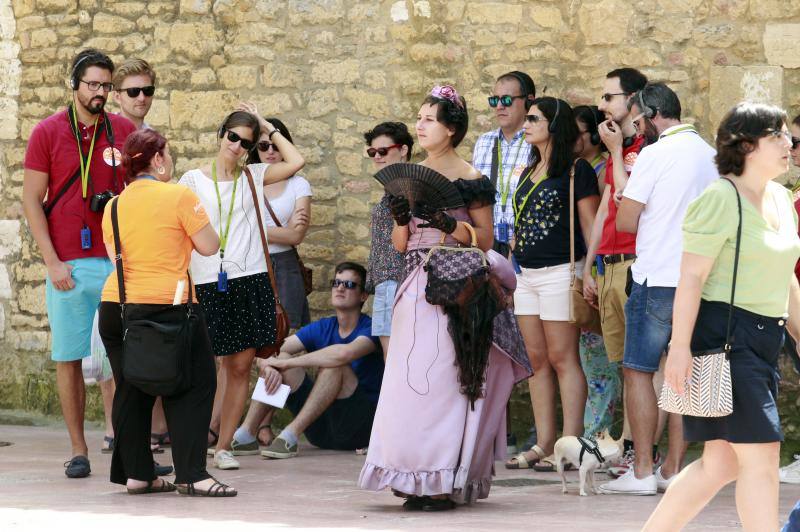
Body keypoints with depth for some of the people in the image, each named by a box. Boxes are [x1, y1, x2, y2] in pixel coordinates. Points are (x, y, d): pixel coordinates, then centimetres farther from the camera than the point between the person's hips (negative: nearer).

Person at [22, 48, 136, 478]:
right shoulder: (48, 132, 1)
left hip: (117, 261, 1)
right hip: (68, 265, -1)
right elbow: (32, 201, 1)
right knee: (68, 358, 2)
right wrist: (52, 262, -7)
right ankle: (78, 450, 8)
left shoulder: (125, 132, 7)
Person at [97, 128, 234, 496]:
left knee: (130, 391, 14)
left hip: (115, 306, 6)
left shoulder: (114, 206, 9)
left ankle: (135, 473, 15)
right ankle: (191, 474, -6)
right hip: (165, 304, -6)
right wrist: (196, 219, 14)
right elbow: (209, 246, -4)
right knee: (193, 387, 2)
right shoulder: (179, 196, -7)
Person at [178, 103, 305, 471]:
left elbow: (295, 162, 0)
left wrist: (269, 128, 8)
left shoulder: (253, 176, 12)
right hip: (209, 284, -2)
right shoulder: (194, 180, 6)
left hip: (250, 280, 3)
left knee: (240, 366, 2)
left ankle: (223, 446, 7)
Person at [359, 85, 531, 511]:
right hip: (415, 289, 6)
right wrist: (400, 219, -4)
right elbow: (400, 244, 16)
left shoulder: (469, 180, -2)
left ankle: (444, 482, -9)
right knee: (410, 377, 1)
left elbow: (485, 239, -2)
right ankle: (416, 480, 5)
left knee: (442, 378, -10)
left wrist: (447, 223, -16)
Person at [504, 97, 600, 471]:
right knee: (537, 360, 7)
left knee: (562, 359, -8)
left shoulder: (576, 171, -6)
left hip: (560, 272, -8)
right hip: (526, 275, 8)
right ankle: (544, 444, 9)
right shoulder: (528, 172, 18)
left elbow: (591, 225, -8)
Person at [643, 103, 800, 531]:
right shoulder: (720, 199, -12)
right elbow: (691, 276, -15)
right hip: (723, 334, -9)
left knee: (723, 462, 8)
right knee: (761, 455, -10)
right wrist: (680, 346, -20)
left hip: (764, 341, 9)